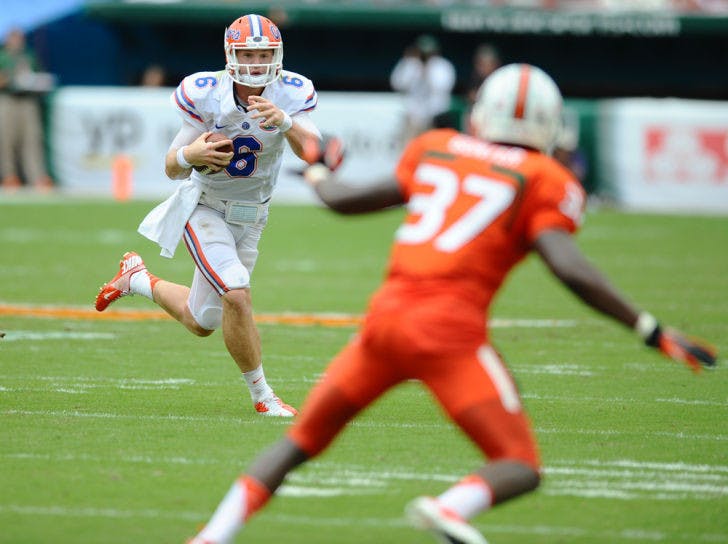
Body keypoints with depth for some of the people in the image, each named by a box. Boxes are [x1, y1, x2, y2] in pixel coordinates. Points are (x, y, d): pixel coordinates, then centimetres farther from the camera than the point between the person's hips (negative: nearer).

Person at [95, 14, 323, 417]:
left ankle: (137, 278, 40)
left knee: (201, 323, 12)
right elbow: (172, 168, -15)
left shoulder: (290, 95, -15)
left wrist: (286, 122, -45)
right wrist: (190, 155, -38)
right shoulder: (207, 95, -21)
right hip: (204, 211, -4)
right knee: (237, 295, -26)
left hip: (249, 218, 4)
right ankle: (262, 396, -8)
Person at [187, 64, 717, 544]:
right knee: (521, 469, 0)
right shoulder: (544, 181, 4)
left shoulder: (435, 149, 16)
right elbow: (570, 268, -10)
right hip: (451, 331, -4)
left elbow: (346, 200, 24)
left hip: (386, 318, 4)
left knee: (299, 444, 18)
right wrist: (652, 331, -7)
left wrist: (318, 174, 47)